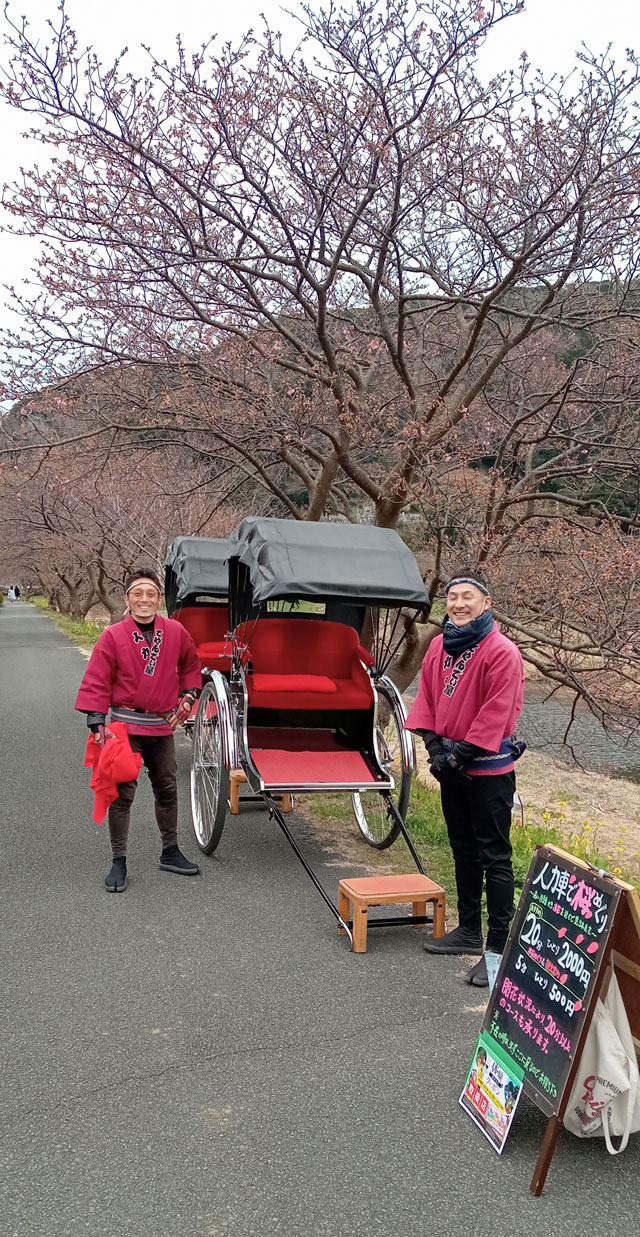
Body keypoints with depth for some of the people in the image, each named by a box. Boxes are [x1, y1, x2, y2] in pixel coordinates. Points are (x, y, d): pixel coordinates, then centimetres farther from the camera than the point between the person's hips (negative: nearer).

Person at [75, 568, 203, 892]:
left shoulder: (175, 632, -2)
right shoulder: (113, 636, -10)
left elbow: (191, 665, 16)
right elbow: (96, 682, -9)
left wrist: (189, 694, 5)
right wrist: (97, 723, -15)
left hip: (162, 726, 4)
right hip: (125, 726, -3)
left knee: (167, 790, 15)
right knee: (122, 793, 0)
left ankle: (170, 852, 31)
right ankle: (119, 862, 12)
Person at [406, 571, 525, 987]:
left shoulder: (502, 652, -16)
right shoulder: (441, 645, 5)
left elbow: (496, 714, -20)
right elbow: (427, 698, 6)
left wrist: (460, 753, -19)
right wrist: (436, 747, -6)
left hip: (489, 769, -7)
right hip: (452, 765, 7)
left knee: (494, 857, -1)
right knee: (464, 849, 18)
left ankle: (499, 946, 8)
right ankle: (469, 930, 33)